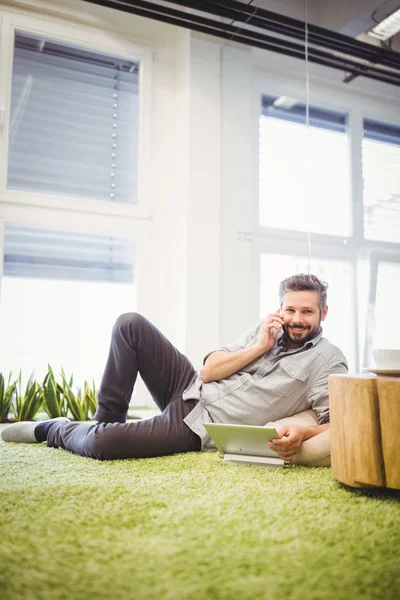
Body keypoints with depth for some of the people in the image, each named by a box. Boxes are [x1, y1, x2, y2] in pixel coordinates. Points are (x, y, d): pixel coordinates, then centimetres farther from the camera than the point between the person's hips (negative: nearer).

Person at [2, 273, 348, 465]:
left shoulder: (327, 360, -6)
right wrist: (258, 348, -8)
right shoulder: (265, 331, 9)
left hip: (198, 429, -6)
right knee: (131, 324, -11)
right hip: (191, 389, 6)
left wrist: (302, 430, -34)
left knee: (98, 444, -26)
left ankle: (53, 430, 12)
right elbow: (208, 371, 3)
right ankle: (108, 420, 4)